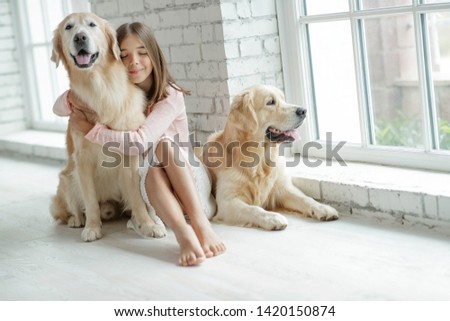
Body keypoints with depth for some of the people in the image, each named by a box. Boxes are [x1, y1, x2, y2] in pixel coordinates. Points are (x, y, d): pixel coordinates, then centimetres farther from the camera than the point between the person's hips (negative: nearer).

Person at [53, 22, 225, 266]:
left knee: (165, 145, -34)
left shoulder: (170, 96, -16)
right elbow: (59, 108, 0)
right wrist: (74, 98, -24)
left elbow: (140, 141, -29)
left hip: (190, 178, -2)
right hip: (150, 184, 3)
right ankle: (183, 234, -55)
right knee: (153, 169, -33)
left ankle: (201, 224, -45)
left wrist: (87, 128, -22)